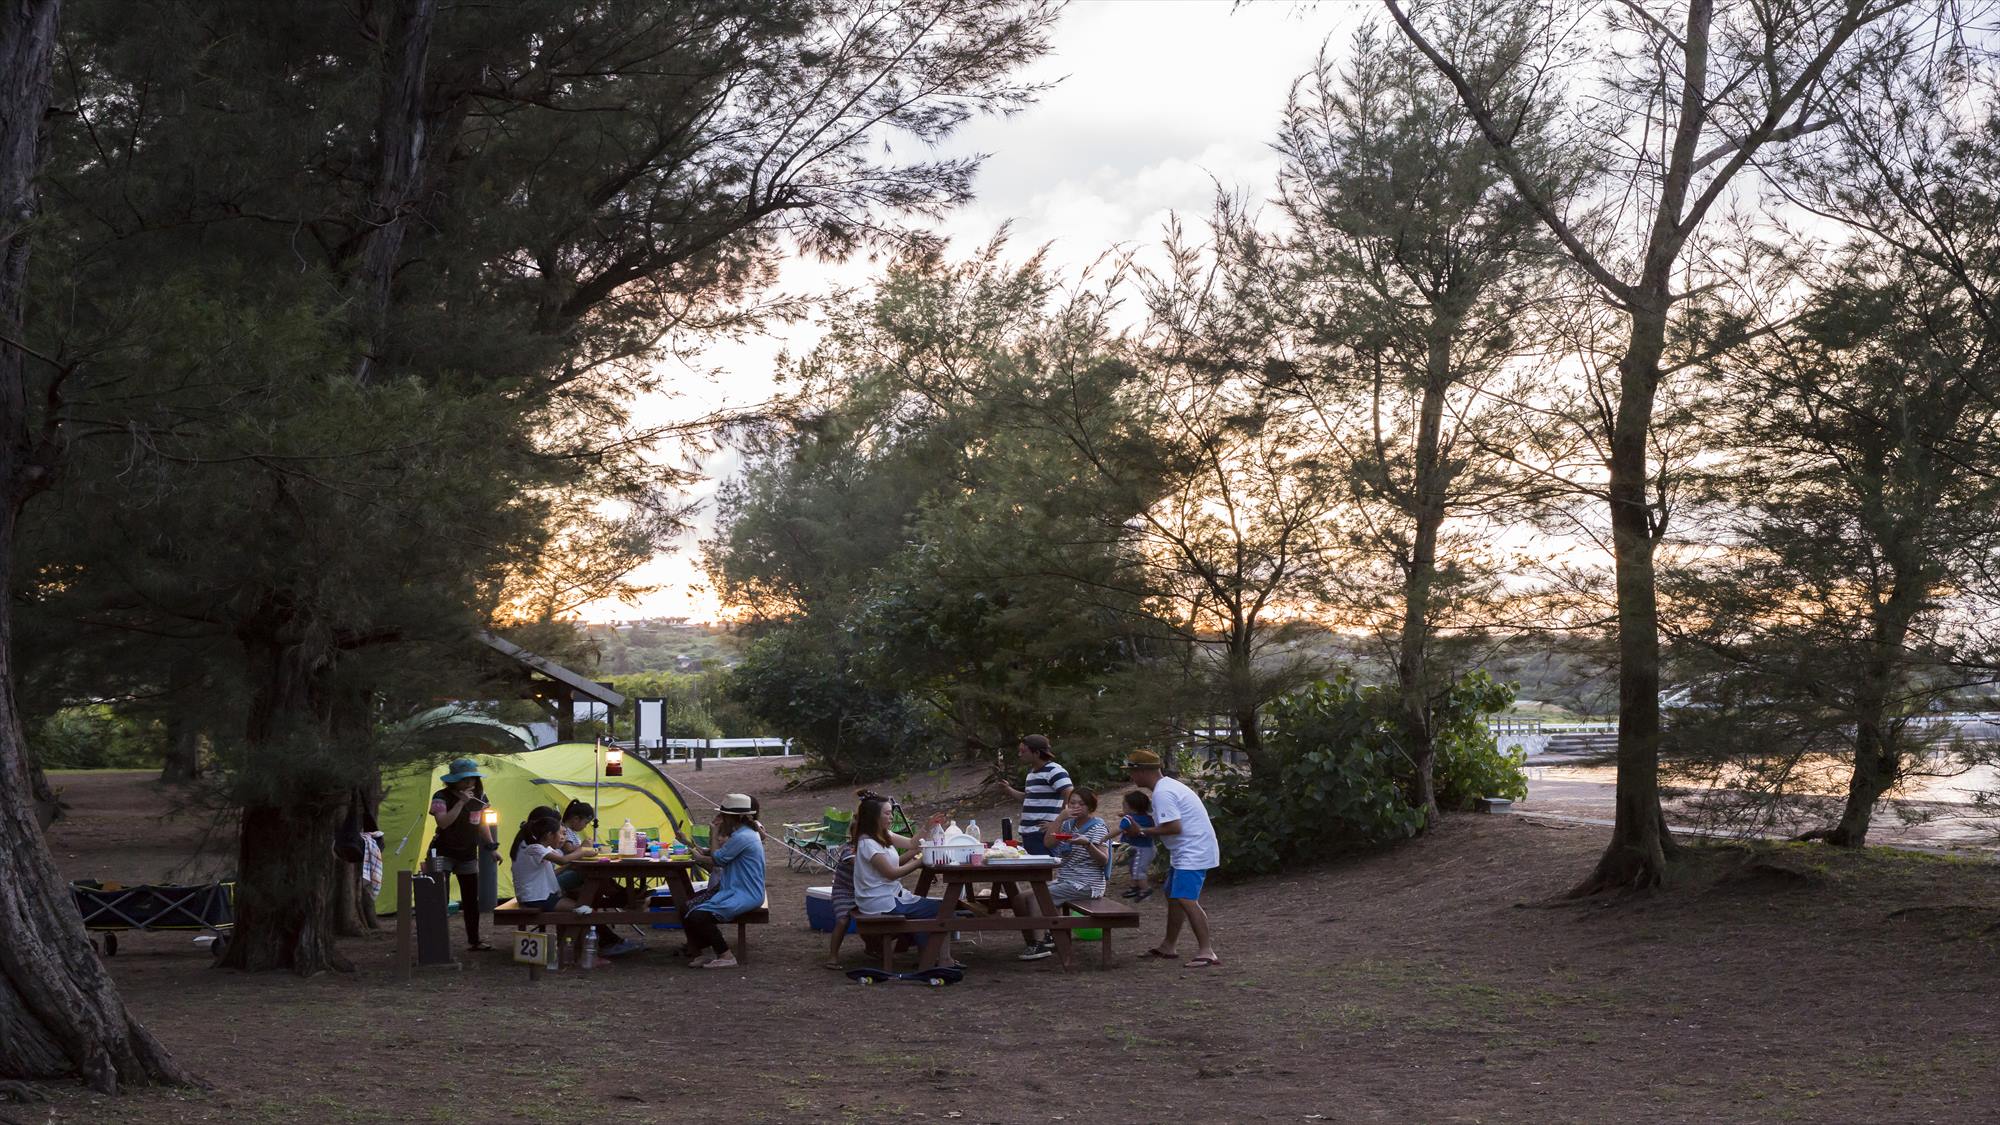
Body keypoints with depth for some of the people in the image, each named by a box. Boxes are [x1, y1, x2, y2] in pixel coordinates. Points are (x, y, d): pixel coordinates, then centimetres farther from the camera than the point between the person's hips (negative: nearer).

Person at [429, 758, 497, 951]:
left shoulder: (479, 796, 3)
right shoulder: (442, 797, -14)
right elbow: (443, 822, -30)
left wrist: (491, 844, 5)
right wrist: (461, 802, -32)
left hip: (468, 855, 5)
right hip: (443, 854, -5)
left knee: (471, 899, 7)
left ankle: (474, 941, 16)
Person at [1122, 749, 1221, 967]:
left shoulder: (1162, 793, -18)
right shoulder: (1167, 786, 15)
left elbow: (1174, 827, -25)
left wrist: (1144, 831, -13)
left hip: (1193, 853, -12)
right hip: (1187, 852, 12)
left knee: (1185, 899, -19)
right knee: (1173, 895, 19)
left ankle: (1206, 951, -22)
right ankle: (1169, 946, 30)